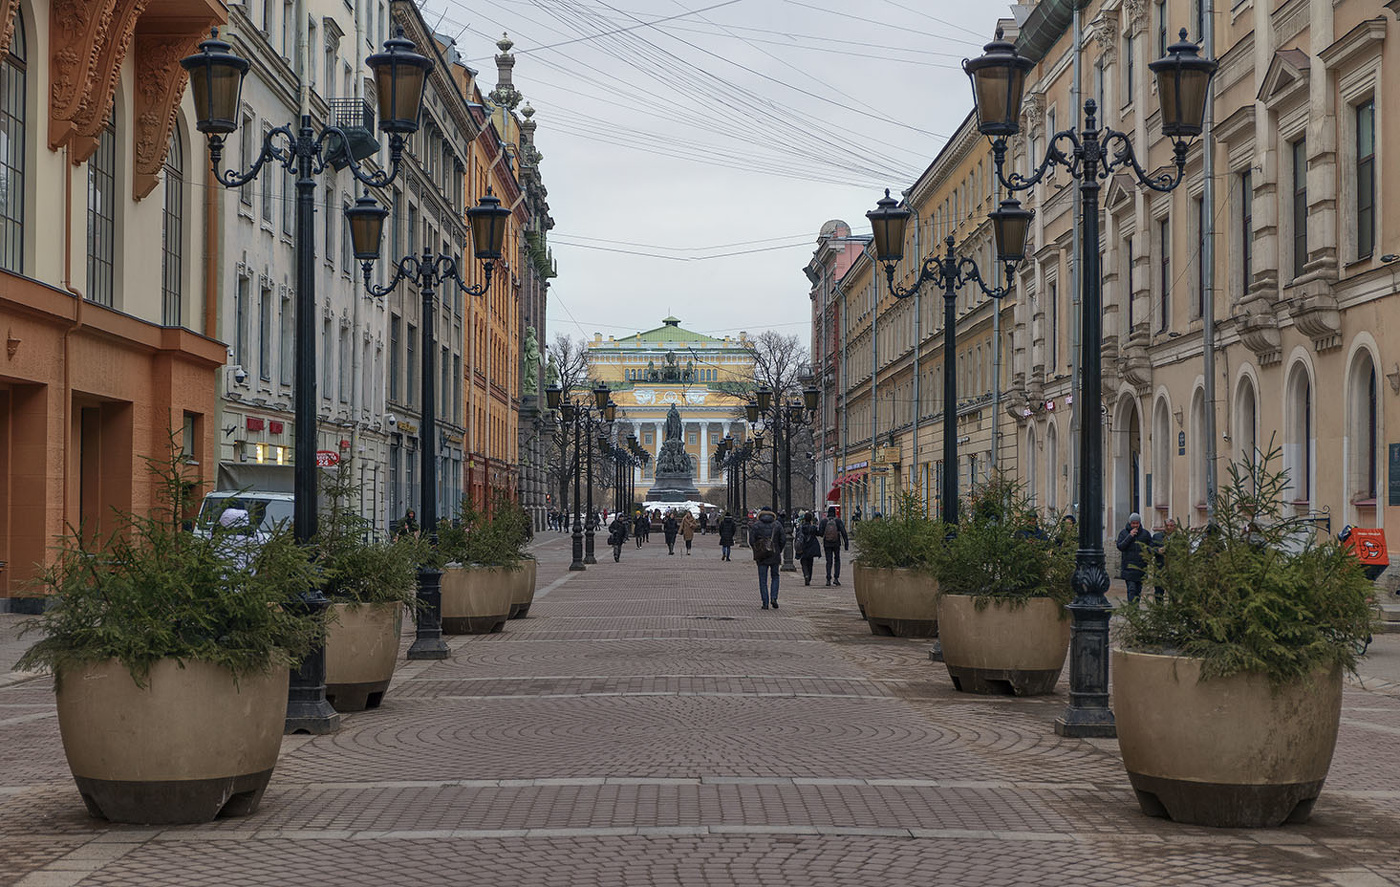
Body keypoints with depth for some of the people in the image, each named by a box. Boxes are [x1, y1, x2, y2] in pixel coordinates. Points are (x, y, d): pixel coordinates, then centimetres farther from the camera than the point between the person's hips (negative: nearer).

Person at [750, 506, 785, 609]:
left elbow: (751, 540, -7)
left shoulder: (756, 525, -2)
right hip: (775, 555, 1)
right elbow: (783, 540, -2)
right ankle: (774, 598, 0)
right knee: (775, 577, 17)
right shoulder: (777, 524, 1)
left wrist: (756, 551, 8)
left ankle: (765, 603, 1)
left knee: (763, 580, 5)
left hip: (761, 557, -1)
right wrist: (778, 550, 12)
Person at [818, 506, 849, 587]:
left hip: (827, 544, 0)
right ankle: (836, 578, 5)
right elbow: (843, 532, -10)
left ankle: (828, 580, -4)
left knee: (829, 562, 7)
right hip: (836, 544, 0)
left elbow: (820, 533, -6)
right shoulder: (838, 521, -6)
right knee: (837, 560, 16)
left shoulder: (824, 521, -4)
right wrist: (846, 543, -7)